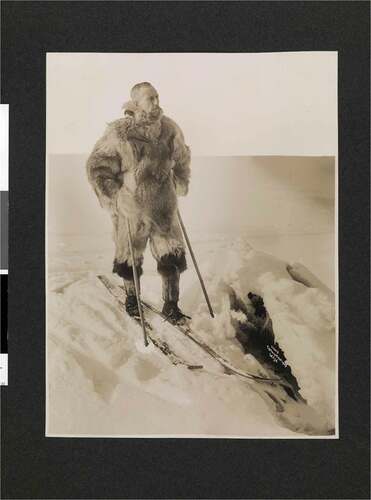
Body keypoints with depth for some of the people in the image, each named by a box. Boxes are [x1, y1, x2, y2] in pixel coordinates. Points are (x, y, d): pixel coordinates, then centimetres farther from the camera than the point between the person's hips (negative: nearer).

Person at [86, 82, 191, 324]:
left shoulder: (169, 129, 0)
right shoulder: (119, 133, -13)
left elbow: (182, 158, 19)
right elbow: (97, 166, -8)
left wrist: (180, 185, 15)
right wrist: (112, 196, -14)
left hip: (164, 207, 3)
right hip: (130, 207, -3)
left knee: (172, 256, 2)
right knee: (130, 256, 14)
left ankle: (171, 305, 19)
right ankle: (131, 297, 39)